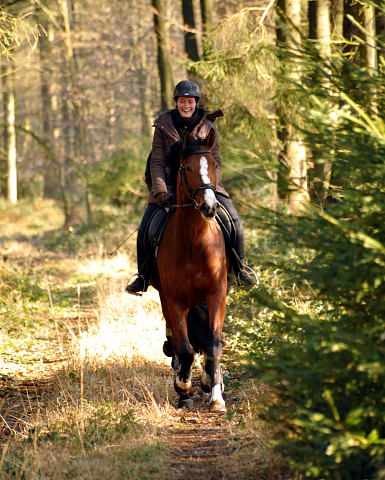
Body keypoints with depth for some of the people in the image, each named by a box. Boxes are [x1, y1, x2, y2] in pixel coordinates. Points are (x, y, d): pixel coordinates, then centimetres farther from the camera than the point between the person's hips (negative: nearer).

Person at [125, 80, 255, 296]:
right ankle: (143, 277, 10)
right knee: (145, 231, -12)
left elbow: (216, 162, 2)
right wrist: (160, 190, -16)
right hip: (170, 187, 0)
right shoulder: (164, 126, 1)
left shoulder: (208, 126, 2)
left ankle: (240, 268, 4)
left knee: (233, 221, -17)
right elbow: (157, 162, -1)